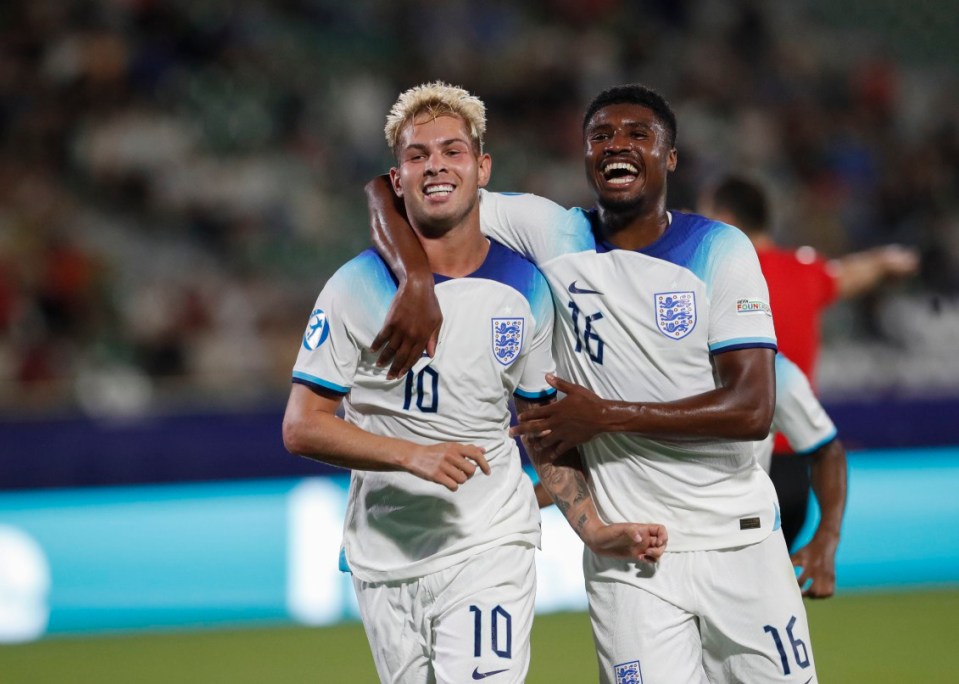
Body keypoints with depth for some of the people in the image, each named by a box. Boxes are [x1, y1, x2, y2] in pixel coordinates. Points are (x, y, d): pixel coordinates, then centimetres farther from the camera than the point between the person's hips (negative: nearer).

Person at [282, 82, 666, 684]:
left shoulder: (526, 291, 5)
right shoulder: (358, 288, -3)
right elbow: (302, 427, -6)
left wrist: (594, 528, -1)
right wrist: (415, 456, -20)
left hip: (489, 549, 0)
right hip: (386, 559, 0)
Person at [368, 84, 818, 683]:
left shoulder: (720, 249, -1)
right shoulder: (555, 234, 1)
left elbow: (753, 409, -11)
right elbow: (389, 189, 0)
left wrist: (606, 416, -16)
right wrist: (418, 283, -20)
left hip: (740, 541, 0)